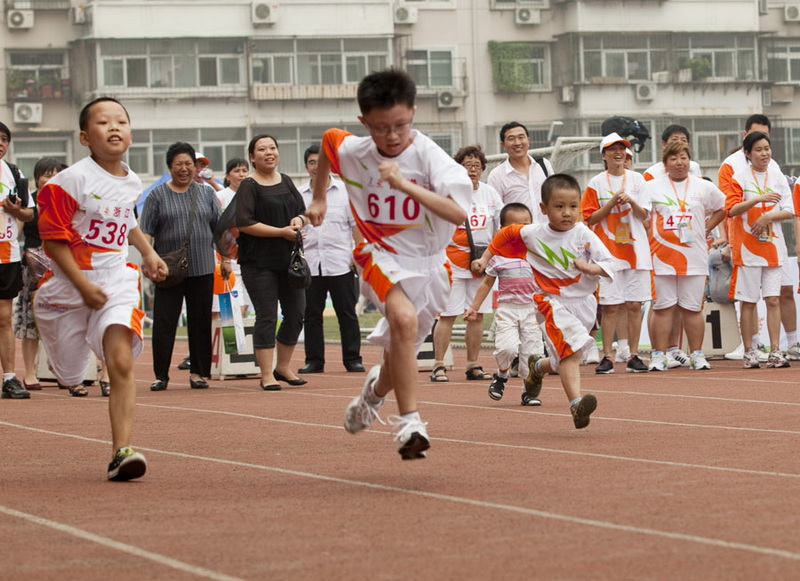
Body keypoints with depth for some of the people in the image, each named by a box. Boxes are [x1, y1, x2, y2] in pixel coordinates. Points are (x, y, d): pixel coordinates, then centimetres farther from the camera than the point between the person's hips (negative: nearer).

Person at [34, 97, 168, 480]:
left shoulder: (132, 182, 5)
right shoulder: (72, 180, -14)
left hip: (118, 278, 3)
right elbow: (53, 236, -14)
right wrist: (83, 285, -19)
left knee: (122, 362, -19)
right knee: (69, 377, 11)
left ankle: (121, 452, -22)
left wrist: (148, 252, 15)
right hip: (71, 283, -3)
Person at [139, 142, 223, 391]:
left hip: (202, 268, 2)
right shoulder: (157, 195, 5)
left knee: (200, 322, 4)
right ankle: (160, 375, 1)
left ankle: (199, 373, 12)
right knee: (164, 322, -4)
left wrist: (226, 259, 7)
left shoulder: (206, 193, 12)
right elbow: (145, 230, 0)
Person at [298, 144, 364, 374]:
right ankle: (314, 360, 10)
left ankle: (353, 359, 5)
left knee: (347, 313, 0)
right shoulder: (299, 195, 9)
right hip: (310, 264, 2)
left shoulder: (345, 191, 4)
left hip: (340, 263, -2)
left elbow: (356, 224, 4)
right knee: (311, 314, 4)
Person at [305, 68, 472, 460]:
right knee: (404, 318, -31)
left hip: (429, 261, 1)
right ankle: (408, 422, -28)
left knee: (400, 347, 13)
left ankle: (377, 389, 51)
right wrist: (318, 198, 24)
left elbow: (458, 214, -32)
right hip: (382, 254, -1)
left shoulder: (428, 155, -19)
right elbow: (328, 139, 17)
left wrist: (404, 184, -39)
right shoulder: (352, 152, -9)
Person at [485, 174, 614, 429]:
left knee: (566, 355, 16)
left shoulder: (584, 235, -7)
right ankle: (576, 403, -36)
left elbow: (610, 264, -9)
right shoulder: (532, 234, -5)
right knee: (570, 350, -25)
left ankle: (539, 367, 50)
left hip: (582, 302, 3)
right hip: (551, 301, -3)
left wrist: (590, 267, -28)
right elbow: (505, 234, 14)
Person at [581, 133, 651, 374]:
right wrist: (612, 202, -12)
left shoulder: (637, 180, 8)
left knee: (634, 304, 1)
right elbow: (590, 218, -1)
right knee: (610, 306, -4)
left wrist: (630, 200, -12)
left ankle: (633, 355, 6)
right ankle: (607, 356, 0)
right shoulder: (596, 183, 3)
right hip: (608, 251, -2)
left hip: (635, 249, 2)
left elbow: (644, 216, 6)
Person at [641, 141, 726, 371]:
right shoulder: (652, 187, 6)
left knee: (692, 308, 3)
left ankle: (696, 354, 9)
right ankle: (659, 355, 1)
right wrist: (644, 248, -8)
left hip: (694, 257, 1)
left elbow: (722, 208, 24)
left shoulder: (704, 187, 10)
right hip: (661, 257, -1)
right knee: (662, 308, -2)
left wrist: (706, 229, 11)